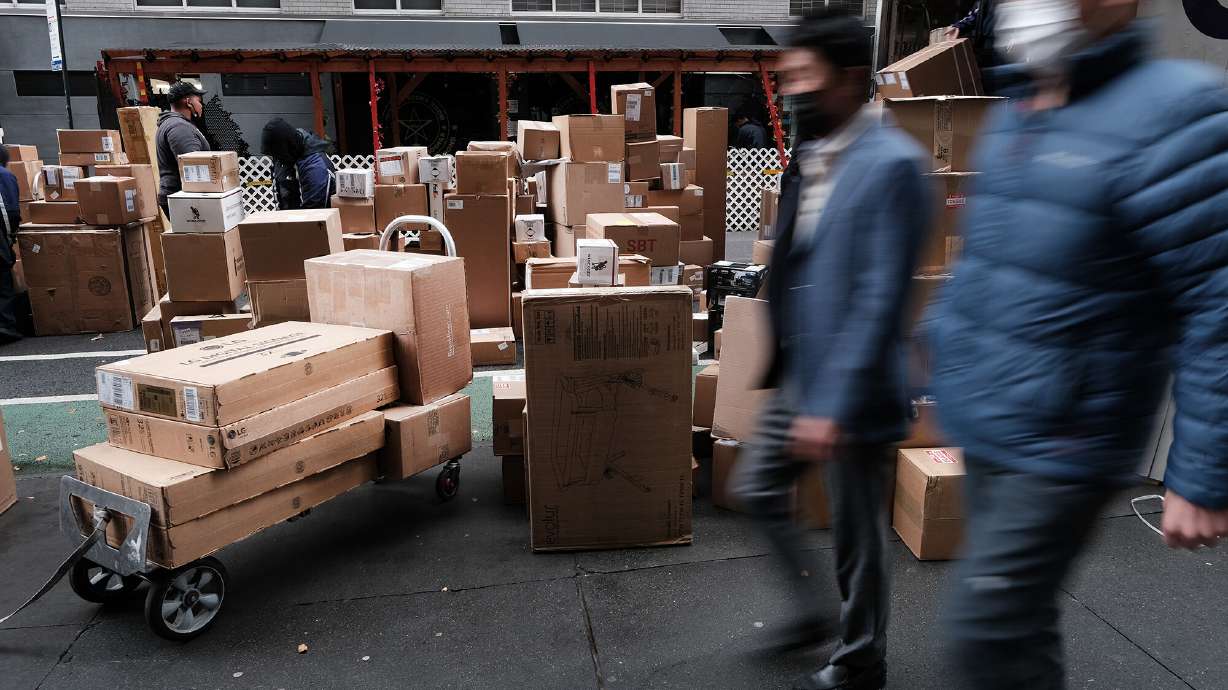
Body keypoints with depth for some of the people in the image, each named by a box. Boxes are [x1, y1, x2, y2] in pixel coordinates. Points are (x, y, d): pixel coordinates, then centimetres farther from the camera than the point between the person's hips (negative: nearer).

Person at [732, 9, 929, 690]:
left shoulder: (890, 163, -19)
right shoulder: (811, 155, 7)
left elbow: (880, 298, -23)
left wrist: (835, 404, -23)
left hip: (849, 391, -8)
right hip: (799, 374, 9)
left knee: (855, 533, 10)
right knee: (756, 486, 19)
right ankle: (813, 610, 41)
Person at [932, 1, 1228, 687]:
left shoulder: (1172, 113, -16)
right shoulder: (1012, 119, 9)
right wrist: (950, 365, 20)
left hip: (1059, 446, -7)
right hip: (983, 429, 8)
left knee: (986, 632, -3)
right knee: (1019, 621, 21)